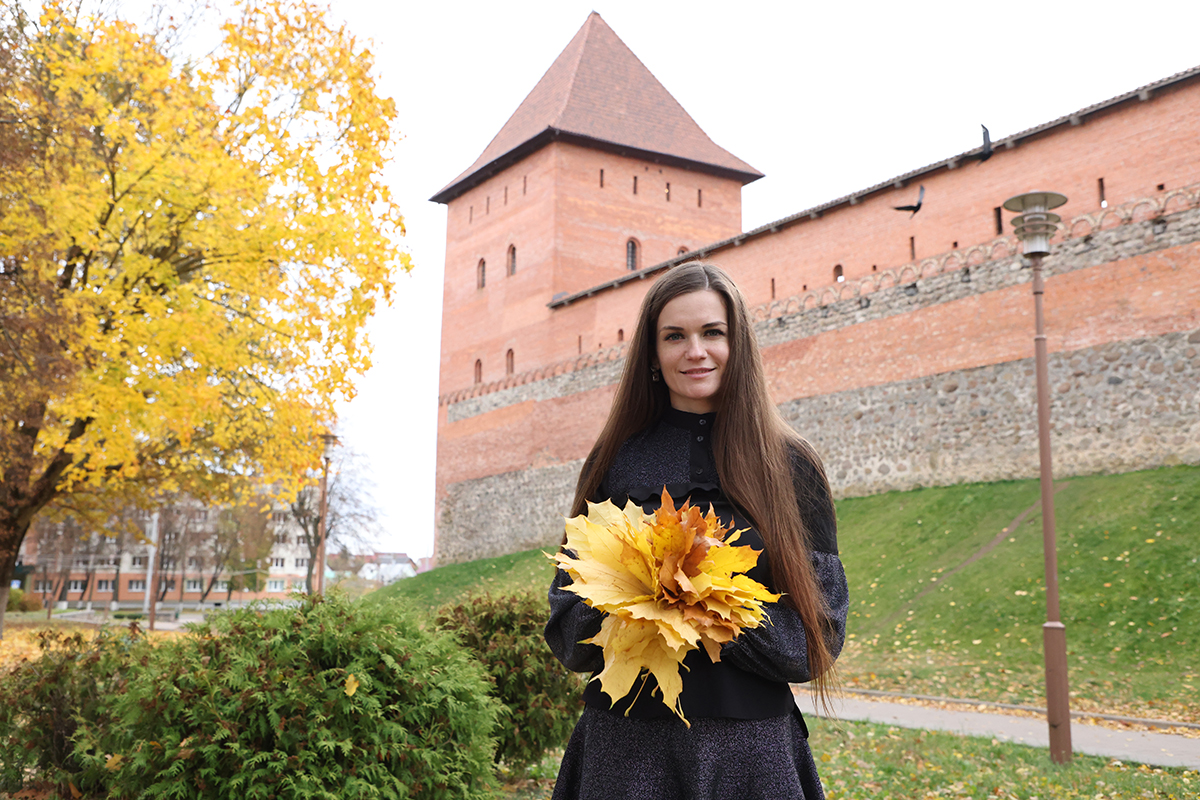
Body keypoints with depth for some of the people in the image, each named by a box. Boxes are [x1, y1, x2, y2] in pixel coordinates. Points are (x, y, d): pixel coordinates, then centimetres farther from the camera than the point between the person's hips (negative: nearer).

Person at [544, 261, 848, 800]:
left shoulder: (789, 465, 0)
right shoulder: (613, 461, 4)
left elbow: (821, 623, -2)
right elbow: (567, 615, 6)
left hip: (747, 748, -1)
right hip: (625, 745, 1)